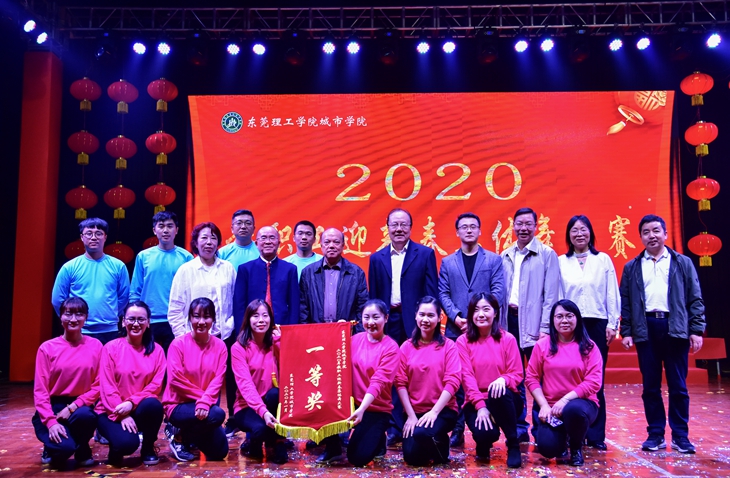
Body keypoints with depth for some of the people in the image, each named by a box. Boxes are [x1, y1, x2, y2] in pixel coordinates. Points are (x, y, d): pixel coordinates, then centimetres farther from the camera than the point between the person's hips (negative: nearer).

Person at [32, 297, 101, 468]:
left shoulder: (95, 346, -1)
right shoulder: (47, 348, -3)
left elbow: (98, 385, -2)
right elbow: (40, 390, -6)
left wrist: (73, 407, -16)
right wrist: (51, 421, -18)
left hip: (79, 407, 1)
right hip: (52, 408, -1)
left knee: (85, 416, -35)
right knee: (64, 447, -28)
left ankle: (83, 451, -1)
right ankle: (52, 447, 12)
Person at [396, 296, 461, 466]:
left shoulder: (448, 345, -2)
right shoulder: (406, 347, 4)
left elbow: (453, 381, -11)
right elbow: (401, 383, 0)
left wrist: (434, 411, -19)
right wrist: (411, 415, -10)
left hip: (443, 410, -3)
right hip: (414, 411, 3)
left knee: (422, 433, -32)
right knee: (412, 457, -12)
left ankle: (440, 445, 3)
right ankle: (434, 442, 21)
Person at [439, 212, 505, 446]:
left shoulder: (493, 259, 7)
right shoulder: (447, 262, 12)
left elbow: (498, 291, -2)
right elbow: (443, 294, 5)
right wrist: (456, 317, -10)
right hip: (456, 330, 2)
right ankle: (457, 428, 11)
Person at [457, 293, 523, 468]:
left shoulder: (507, 339, 0)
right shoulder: (463, 341, -1)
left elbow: (517, 374, -3)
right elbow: (467, 376, -9)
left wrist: (503, 379, -27)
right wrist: (480, 405, -21)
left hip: (506, 400, 0)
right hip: (476, 402, 0)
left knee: (500, 392, -36)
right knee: (485, 433, -30)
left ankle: (513, 445, -13)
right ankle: (483, 445, 13)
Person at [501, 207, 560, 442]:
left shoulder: (547, 254, -1)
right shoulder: (505, 256, 11)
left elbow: (551, 294, -6)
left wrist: (545, 327, -12)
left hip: (533, 321, -4)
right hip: (509, 319, 4)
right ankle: (519, 428, 18)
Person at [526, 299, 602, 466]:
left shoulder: (589, 346, -1)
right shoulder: (542, 345, 1)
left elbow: (594, 381, -9)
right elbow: (531, 378, 1)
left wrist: (566, 399, -19)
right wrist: (544, 405, -12)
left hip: (581, 403, -1)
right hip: (551, 406, 1)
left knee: (573, 410, -38)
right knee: (548, 448, -22)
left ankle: (576, 447, -2)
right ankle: (563, 436, 20)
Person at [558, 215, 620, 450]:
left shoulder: (603, 260, 7)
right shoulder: (561, 262, 6)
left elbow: (612, 294, 6)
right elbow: (557, 296, 5)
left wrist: (613, 324, 1)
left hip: (597, 324, 0)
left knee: (596, 381, 1)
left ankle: (596, 434, 10)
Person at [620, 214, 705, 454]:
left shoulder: (683, 263, 9)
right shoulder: (632, 267, 11)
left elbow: (695, 299, 5)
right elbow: (625, 302, 9)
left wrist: (697, 330, -3)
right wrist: (626, 332, 1)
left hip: (675, 328, -1)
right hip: (645, 329, 1)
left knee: (678, 385, 3)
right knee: (650, 386, 5)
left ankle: (680, 435, 13)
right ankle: (655, 434, 13)